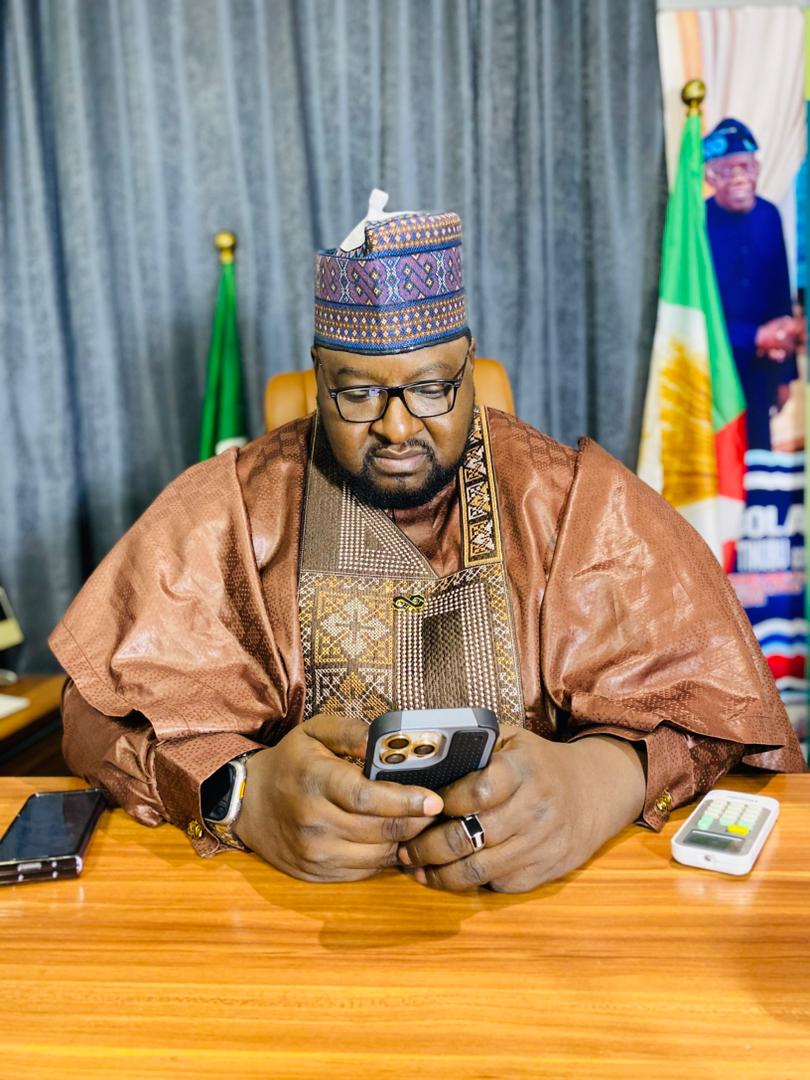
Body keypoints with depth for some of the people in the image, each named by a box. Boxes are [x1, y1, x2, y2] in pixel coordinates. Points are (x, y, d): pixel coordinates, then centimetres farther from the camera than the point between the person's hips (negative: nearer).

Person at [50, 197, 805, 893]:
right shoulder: (227, 511, 1)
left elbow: (697, 697, -5)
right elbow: (111, 706, -7)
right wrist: (244, 792, -28)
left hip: (537, 886, 1)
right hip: (291, 885, 1)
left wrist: (594, 783, -28)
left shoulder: (577, 504, 1)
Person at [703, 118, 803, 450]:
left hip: (760, 367, 4)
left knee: (759, 452, 13)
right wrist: (756, 336, -20)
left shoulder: (769, 217, 0)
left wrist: (785, 372, 7)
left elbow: (780, 294, 6)